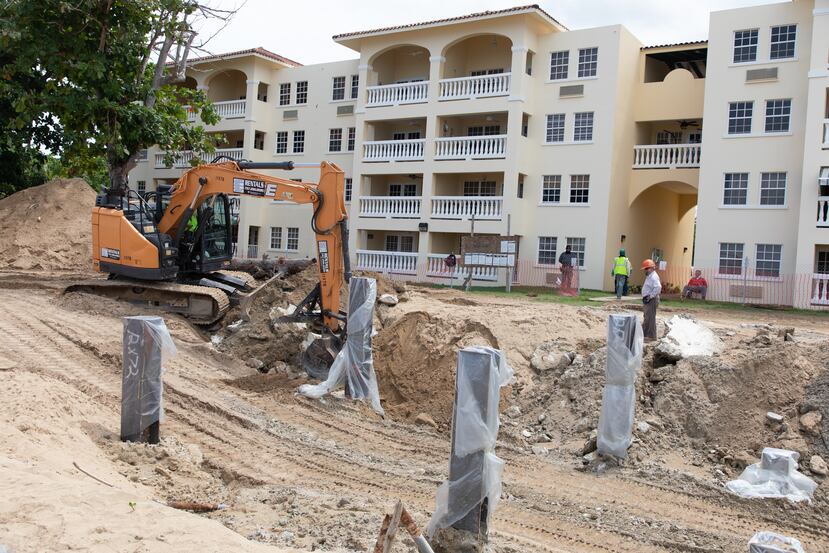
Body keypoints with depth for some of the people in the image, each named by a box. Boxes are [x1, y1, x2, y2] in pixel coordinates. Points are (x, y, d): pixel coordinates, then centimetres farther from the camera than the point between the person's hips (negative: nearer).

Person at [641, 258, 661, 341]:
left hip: (651, 300, -11)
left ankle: (651, 336, -2)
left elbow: (658, 288, -30)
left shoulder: (654, 277, -17)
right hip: (648, 300, 11)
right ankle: (645, 334, 24)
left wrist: (650, 296, -24)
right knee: (647, 317, 16)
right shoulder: (649, 276, 17)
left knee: (650, 318, -7)